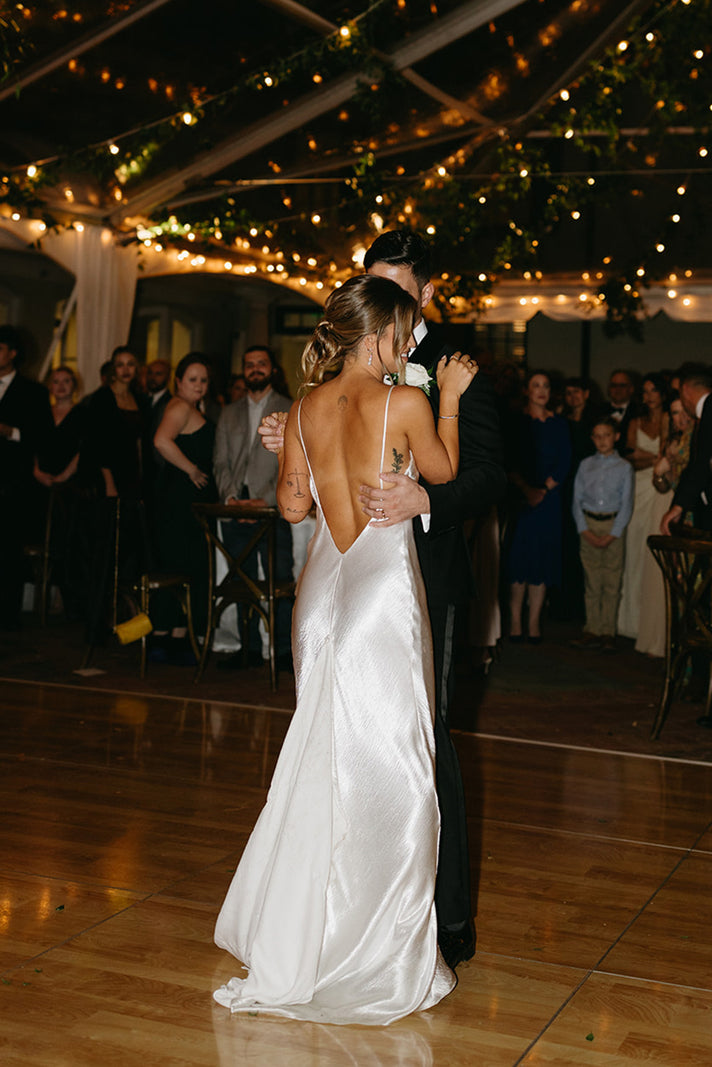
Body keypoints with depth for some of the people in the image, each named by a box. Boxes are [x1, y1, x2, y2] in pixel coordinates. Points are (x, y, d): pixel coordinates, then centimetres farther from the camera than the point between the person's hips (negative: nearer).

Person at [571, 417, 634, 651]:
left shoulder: (624, 467, 2)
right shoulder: (586, 465, 7)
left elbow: (626, 504, -1)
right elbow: (577, 500, 5)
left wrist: (611, 535, -9)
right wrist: (586, 532, -5)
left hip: (614, 525, -1)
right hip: (588, 524, 2)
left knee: (612, 582, 0)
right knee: (592, 581, 3)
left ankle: (608, 632, 6)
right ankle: (592, 630, 9)